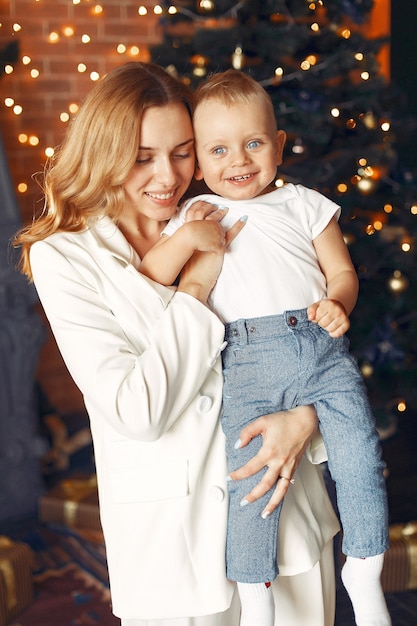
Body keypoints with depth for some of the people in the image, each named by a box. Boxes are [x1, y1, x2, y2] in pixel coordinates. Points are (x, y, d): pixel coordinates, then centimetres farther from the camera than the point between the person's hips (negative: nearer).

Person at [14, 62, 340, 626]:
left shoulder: (220, 228, 1)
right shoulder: (65, 259, -9)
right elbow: (136, 411, -20)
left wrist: (303, 419, -15)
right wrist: (195, 285, -17)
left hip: (283, 492, 4)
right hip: (174, 532, -3)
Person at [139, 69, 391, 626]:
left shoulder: (305, 205, 14)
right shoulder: (196, 218, 12)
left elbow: (341, 270, 14)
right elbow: (144, 284, 6)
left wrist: (336, 303, -7)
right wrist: (186, 238, -8)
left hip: (322, 349, 2)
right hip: (248, 361, -1)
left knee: (361, 456, -5)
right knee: (250, 474, -9)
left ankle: (364, 570, 17)